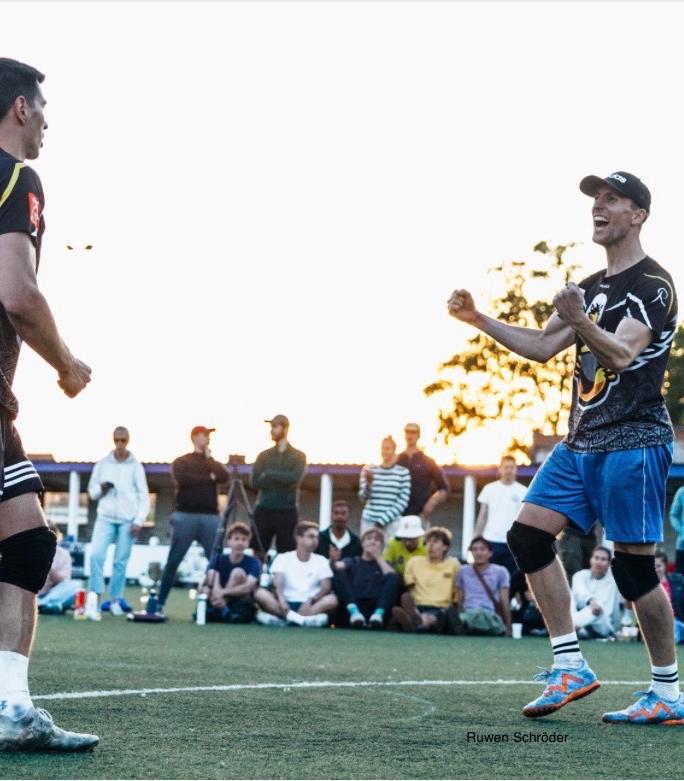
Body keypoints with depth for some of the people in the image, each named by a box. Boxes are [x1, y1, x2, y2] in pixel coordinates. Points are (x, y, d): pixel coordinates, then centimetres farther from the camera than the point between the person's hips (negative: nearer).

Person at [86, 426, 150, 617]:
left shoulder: (135, 466, 4)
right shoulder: (102, 464, 9)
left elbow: (144, 496, 4)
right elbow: (92, 492, 14)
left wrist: (139, 521, -6)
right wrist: (101, 489, -8)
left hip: (127, 520, -1)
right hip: (105, 517, 1)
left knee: (121, 561, 0)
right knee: (96, 555, -14)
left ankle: (115, 600, 9)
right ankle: (94, 600, -15)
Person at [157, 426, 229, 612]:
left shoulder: (214, 463, 19)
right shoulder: (181, 462, 9)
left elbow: (224, 477, -2)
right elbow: (182, 480, -12)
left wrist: (208, 458, 4)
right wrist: (208, 478, -4)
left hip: (210, 517, 3)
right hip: (186, 516, -3)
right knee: (173, 561, -2)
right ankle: (160, 603, 2)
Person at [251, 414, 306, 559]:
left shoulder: (298, 456, 7)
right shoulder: (264, 456, 13)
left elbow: (294, 478, -11)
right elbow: (255, 482, -1)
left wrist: (268, 474, -5)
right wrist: (282, 480, -8)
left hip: (287, 511, -2)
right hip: (264, 510, 2)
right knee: (257, 553, -2)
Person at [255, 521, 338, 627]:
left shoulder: (321, 561, 12)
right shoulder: (283, 558, 8)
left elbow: (326, 588, -2)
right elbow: (277, 584, -6)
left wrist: (310, 601, -22)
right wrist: (281, 599, -29)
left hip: (310, 606, 1)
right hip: (286, 605, -1)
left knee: (332, 599, -30)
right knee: (260, 593, -27)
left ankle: (279, 618, -38)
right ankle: (305, 620, -43)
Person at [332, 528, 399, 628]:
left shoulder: (383, 565, 22)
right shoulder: (353, 561, 20)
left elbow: (392, 577, -2)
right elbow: (339, 566, -5)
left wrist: (378, 557, 5)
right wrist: (334, 562, -27)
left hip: (376, 606, 0)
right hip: (354, 605, 0)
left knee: (393, 577, -19)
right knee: (340, 573, -18)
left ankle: (379, 613, -40)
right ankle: (353, 611, -37)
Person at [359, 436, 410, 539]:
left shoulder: (403, 473, 2)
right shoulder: (369, 470, 8)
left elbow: (403, 501, -1)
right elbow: (363, 497, 6)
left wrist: (384, 519, -7)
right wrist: (369, 483, -14)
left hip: (392, 521, -2)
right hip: (369, 520, 2)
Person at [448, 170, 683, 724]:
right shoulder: (591, 287, 18)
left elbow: (622, 354, -23)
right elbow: (543, 348, 20)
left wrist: (580, 322, -42)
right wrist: (479, 320, 11)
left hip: (632, 442, -8)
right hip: (581, 441, 8)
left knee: (635, 564, -7)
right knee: (529, 534, -2)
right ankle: (570, 667, 3)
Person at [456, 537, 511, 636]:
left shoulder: (500, 572, 13)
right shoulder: (464, 571, 21)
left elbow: (504, 601, 10)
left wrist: (507, 628, 5)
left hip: (491, 617, -3)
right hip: (467, 614, 3)